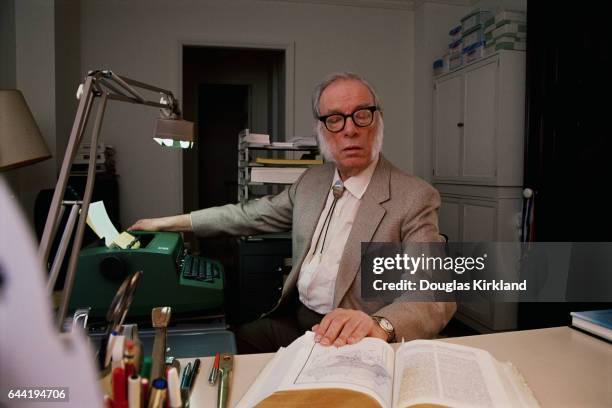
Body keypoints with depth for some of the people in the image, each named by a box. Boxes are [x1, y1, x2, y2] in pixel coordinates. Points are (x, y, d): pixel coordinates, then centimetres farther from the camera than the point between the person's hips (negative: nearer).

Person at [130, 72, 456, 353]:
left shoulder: (415, 198, -14)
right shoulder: (312, 181, 7)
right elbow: (254, 214, 15)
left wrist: (380, 324, -44)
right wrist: (171, 222, 16)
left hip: (350, 339, -6)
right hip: (292, 320, 6)